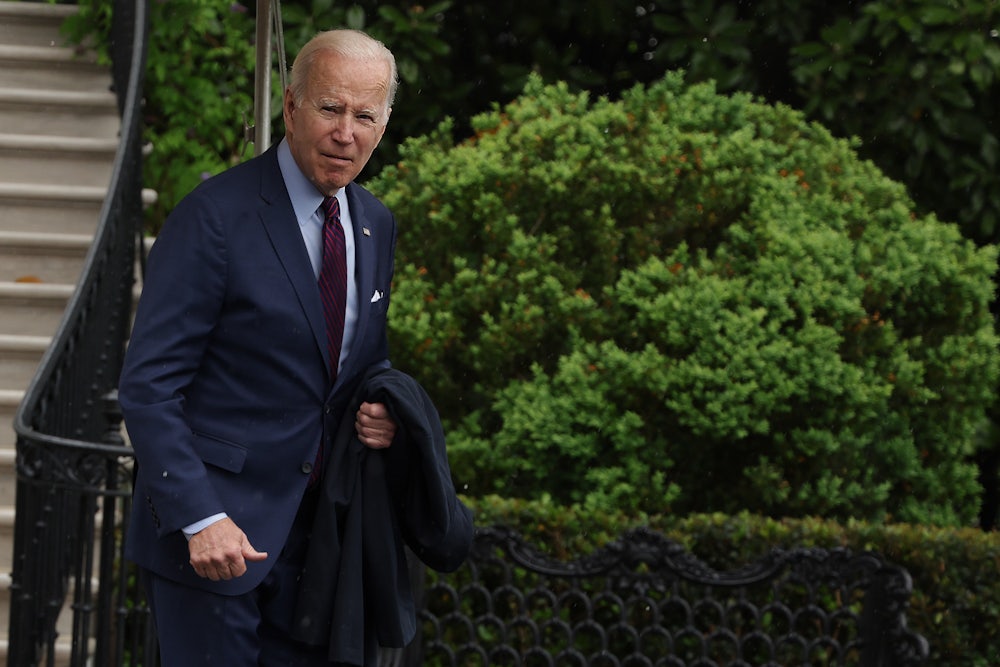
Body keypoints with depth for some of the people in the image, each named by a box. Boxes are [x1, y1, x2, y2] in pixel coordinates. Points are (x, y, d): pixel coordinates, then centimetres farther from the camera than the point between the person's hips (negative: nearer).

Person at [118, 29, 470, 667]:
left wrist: (381, 409, 1)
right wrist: (200, 518, -22)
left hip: (313, 529, 7)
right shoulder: (217, 216, -13)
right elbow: (148, 385, -15)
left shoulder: (376, 224, 9)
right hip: (210, 533, -6)